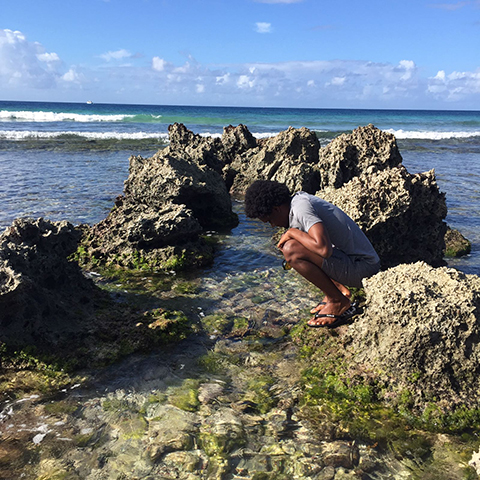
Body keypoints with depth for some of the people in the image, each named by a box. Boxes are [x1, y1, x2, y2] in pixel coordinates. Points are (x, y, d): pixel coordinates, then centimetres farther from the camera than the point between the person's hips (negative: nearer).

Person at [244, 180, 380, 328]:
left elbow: (324, 249, -33)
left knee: (291, 250, -25)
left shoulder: (301, 207, -20)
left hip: (363, 267, -10)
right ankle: (338, 289, 13)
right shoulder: (299, 198, 9)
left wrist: (292, 232, -18)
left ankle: (339, 303, -8)